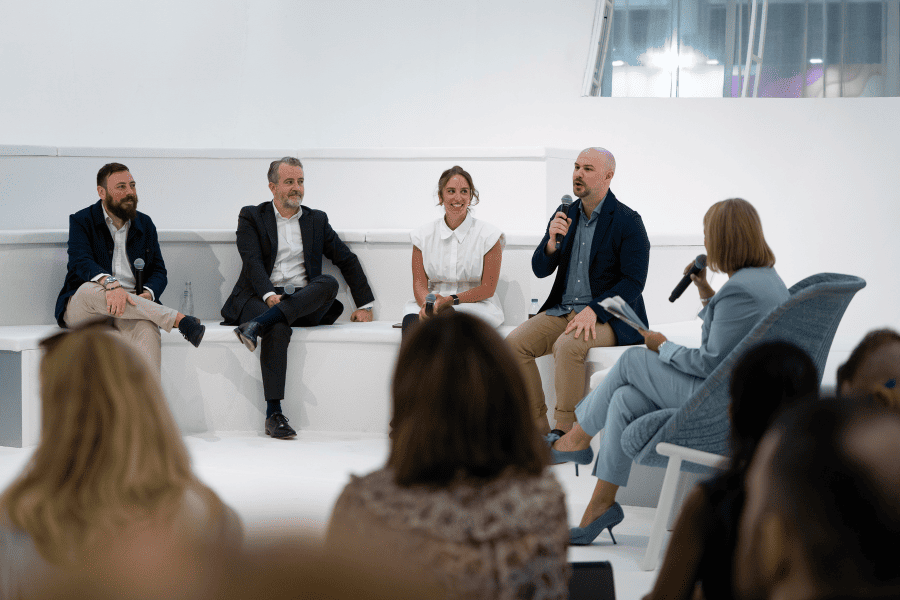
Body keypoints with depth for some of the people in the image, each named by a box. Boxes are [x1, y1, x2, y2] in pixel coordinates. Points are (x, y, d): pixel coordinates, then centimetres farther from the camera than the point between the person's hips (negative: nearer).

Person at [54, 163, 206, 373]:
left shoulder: (145, 224, 19)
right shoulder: (82, 221, 5)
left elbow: (158, 271, 13)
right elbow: (81, 262, -14)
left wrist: (147, 294, -12)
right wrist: (110, 283, -36)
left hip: (130, 308, 2)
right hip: (82, 309, -2)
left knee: (147, 329, -34)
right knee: (91, 290, -39)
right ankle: (178, 320, -37)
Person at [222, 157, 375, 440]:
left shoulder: (316, 220, 21)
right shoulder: (252, 217, 11)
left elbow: (348, 260, 22)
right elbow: (252, 261, -5)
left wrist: (364, 305, 13)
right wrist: (269, 295, -24)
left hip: (304, 304, 3)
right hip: (260, 299, -3)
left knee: (329, 283, -31)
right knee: (278, 328, -37)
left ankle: (258, 324, -40)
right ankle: (273, 413, -38)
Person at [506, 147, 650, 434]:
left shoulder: (628, 222, -8)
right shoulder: (566, 215, 11)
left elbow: (634, 282, -13)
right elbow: (540, 269, 10)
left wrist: (593, 311, -25)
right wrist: (552, 242, -12)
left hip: (607, 316, -6)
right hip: (562, 311, 6)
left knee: (568, 345, -34)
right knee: (514, 343, -16)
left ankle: (564, 435, -25)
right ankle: (537, 429, -9)